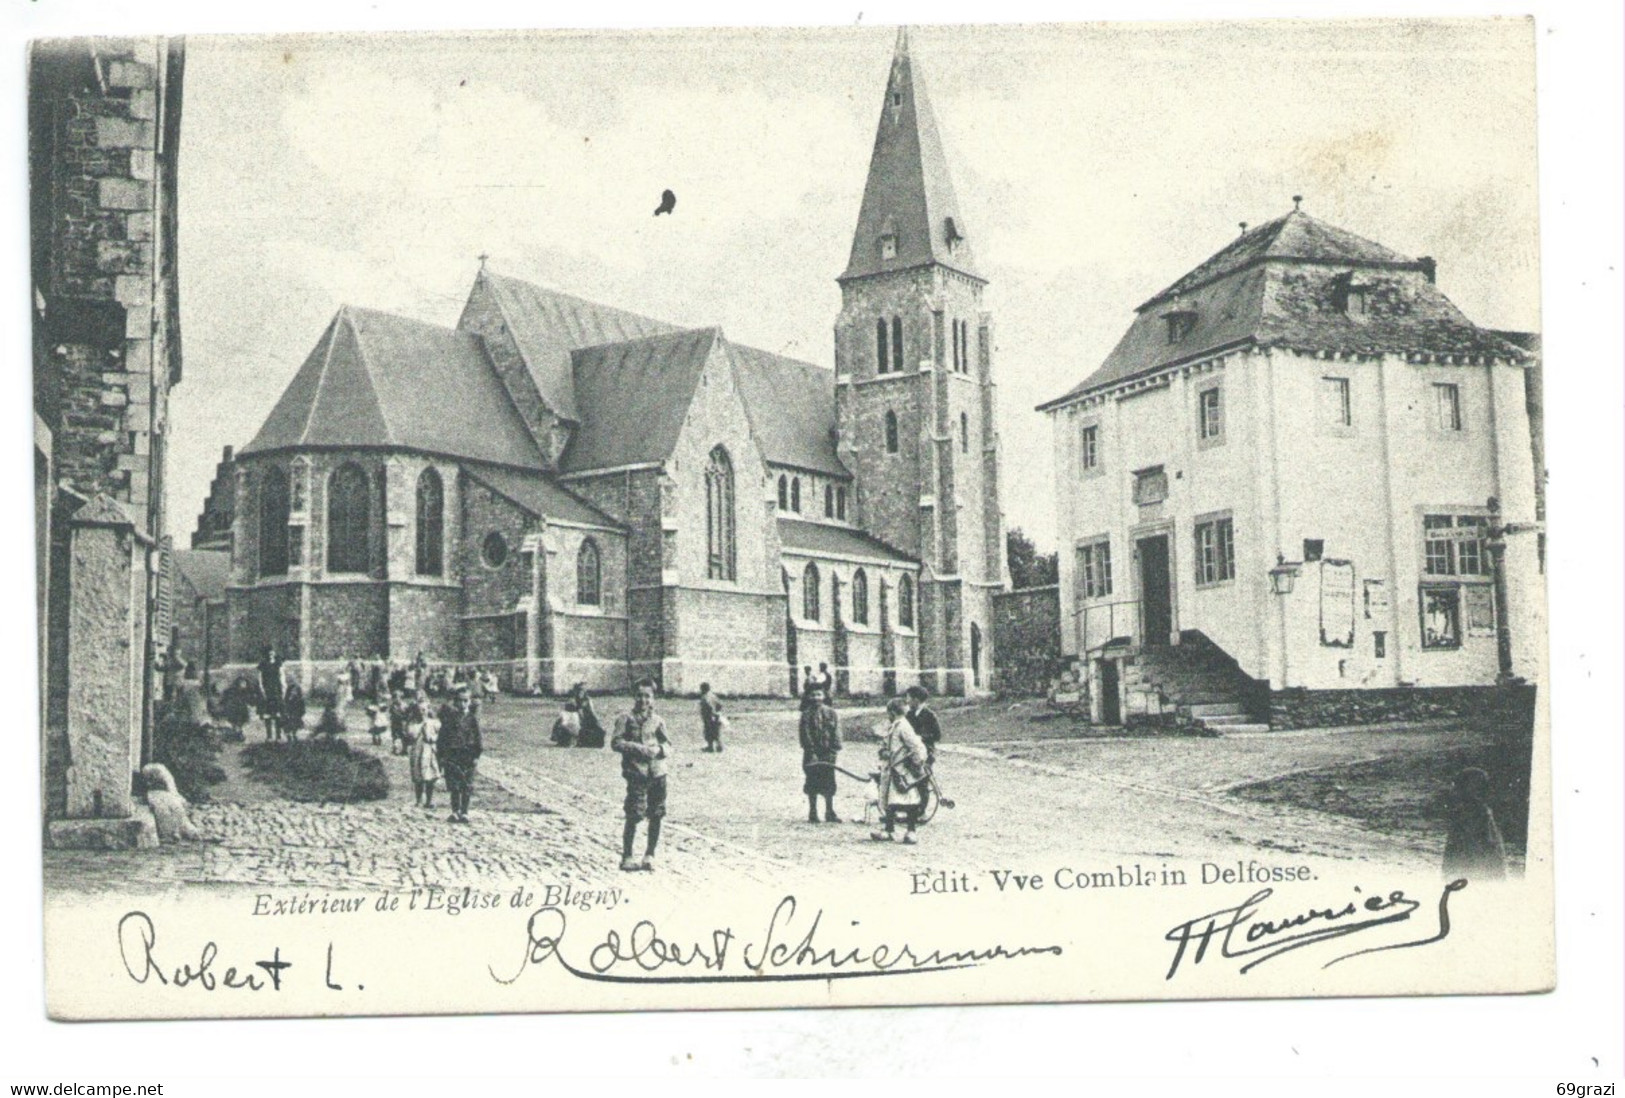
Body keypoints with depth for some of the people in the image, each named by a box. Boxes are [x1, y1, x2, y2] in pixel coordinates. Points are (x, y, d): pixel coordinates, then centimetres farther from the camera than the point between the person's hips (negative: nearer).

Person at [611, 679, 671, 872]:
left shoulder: (657, 720, 11)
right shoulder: (626, 719, 2)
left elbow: (668, 746, 10)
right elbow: (616, 743, -5)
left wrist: (658, 750, -11)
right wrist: (638, 749, -15)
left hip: (658, 772, 4)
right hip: (636, 773, -4)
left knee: (656, 816, 5)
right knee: (633, 816, -7)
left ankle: (649, 856, 17)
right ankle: (626, 857, 4)